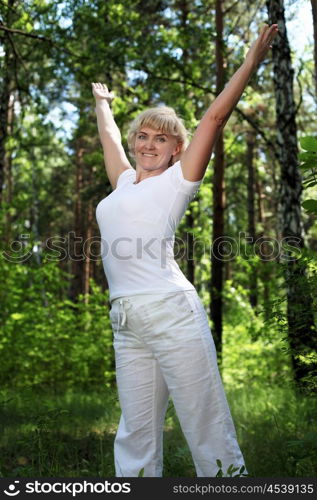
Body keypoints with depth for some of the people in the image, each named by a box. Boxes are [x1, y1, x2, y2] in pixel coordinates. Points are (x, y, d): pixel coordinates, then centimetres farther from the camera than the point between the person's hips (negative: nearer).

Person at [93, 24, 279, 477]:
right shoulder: (125, 182, 21)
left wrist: (251, 61, 3)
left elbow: (214, 117, 3)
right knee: (136, 436, 6)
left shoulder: (177, 180, 7)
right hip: (127, 323, 6)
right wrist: (102, 100, 54)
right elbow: (108, 135, 39)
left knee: (208, 430, -3)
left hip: (171, 311, -6)